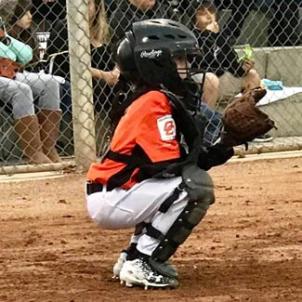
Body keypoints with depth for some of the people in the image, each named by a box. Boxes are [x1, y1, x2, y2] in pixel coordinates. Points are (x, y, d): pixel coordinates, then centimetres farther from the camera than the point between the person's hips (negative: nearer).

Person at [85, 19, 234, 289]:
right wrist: (212, 154, -10)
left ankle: (134, 255, 16)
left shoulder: (161, 99, 13)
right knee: (196, 186, -18)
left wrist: (210, 154, -4)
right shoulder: (155, 103, -16)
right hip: (109, 201, -10)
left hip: (109, 197, 10)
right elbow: (167, 164, -22)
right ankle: (140, 265, -13)